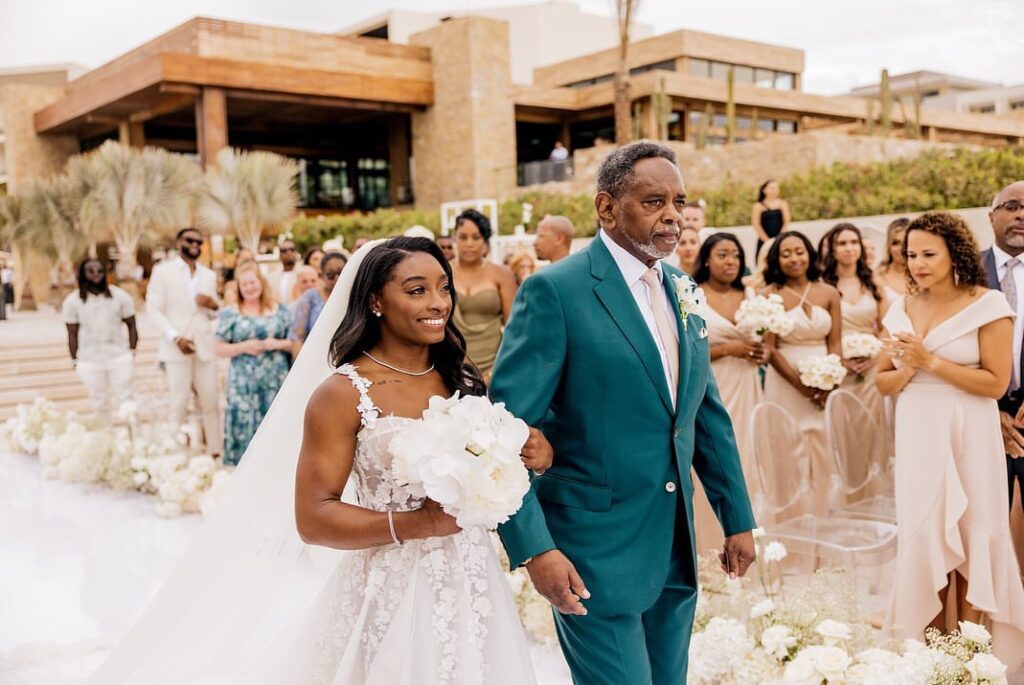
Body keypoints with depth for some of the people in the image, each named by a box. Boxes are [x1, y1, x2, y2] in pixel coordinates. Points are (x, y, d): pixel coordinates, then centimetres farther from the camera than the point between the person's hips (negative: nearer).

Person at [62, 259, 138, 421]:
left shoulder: (120, 296, -2)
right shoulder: (72, 301, -1)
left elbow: (131, 325, 5)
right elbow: (72, 334, 3)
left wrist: (132, 352, 0)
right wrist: (75, 361, 2)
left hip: (119, 358, 0)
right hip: (89, 362, 0)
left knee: (124, 400, 3)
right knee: (100, 404, 7)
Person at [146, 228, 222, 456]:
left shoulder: (209, 275, 17)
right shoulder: (163, 270, 3)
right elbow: (153, 309, -4)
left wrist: (213, 304, -4)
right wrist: (176, 337, -15)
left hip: (205, 346, 4)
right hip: (177, 346, -4)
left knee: (210, 401, 3)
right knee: (179, 403, -1)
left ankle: (215, 451, 9)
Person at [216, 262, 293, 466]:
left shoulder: (280, 311, 7)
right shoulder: (230, 314, 5)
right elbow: (220, 349, 3)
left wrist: (277, 344, -10)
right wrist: (243, 347, -12)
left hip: (275, 382, 1)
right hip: (243, 384, -1)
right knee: (245, 426, -1)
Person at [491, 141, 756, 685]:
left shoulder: (682, 291, 8)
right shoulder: (555, 290, -14)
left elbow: (707, 414, 14)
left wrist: (738, 519, 14)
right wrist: (533, 548, -23)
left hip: (676, 548, 7)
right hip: (595, 554, -7)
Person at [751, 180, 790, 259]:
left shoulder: (783, 204, 11)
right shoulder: (758, 206, 4)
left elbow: (786, 222, 5)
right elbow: (756, 225, -4)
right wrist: (767, 240, -11)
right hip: (764, 242, -2)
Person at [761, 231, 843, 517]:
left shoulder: (828, 293, 4)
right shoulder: (770, 295, -5)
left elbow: (835, 344, 4)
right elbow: (769, 349, -8)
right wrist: (802, 385, -14)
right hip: (785, 383, -3)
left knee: (822, 457, 8)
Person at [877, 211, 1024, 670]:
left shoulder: (987, 305, -5)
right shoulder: (903, 309, 9)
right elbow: (883, 381, 11)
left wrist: (930, 361, -14)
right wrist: (906, 369, -9)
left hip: (965, 437, -4)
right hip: (916, 436, 4)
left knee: (968, 539, 2)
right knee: (922, 537, 6)